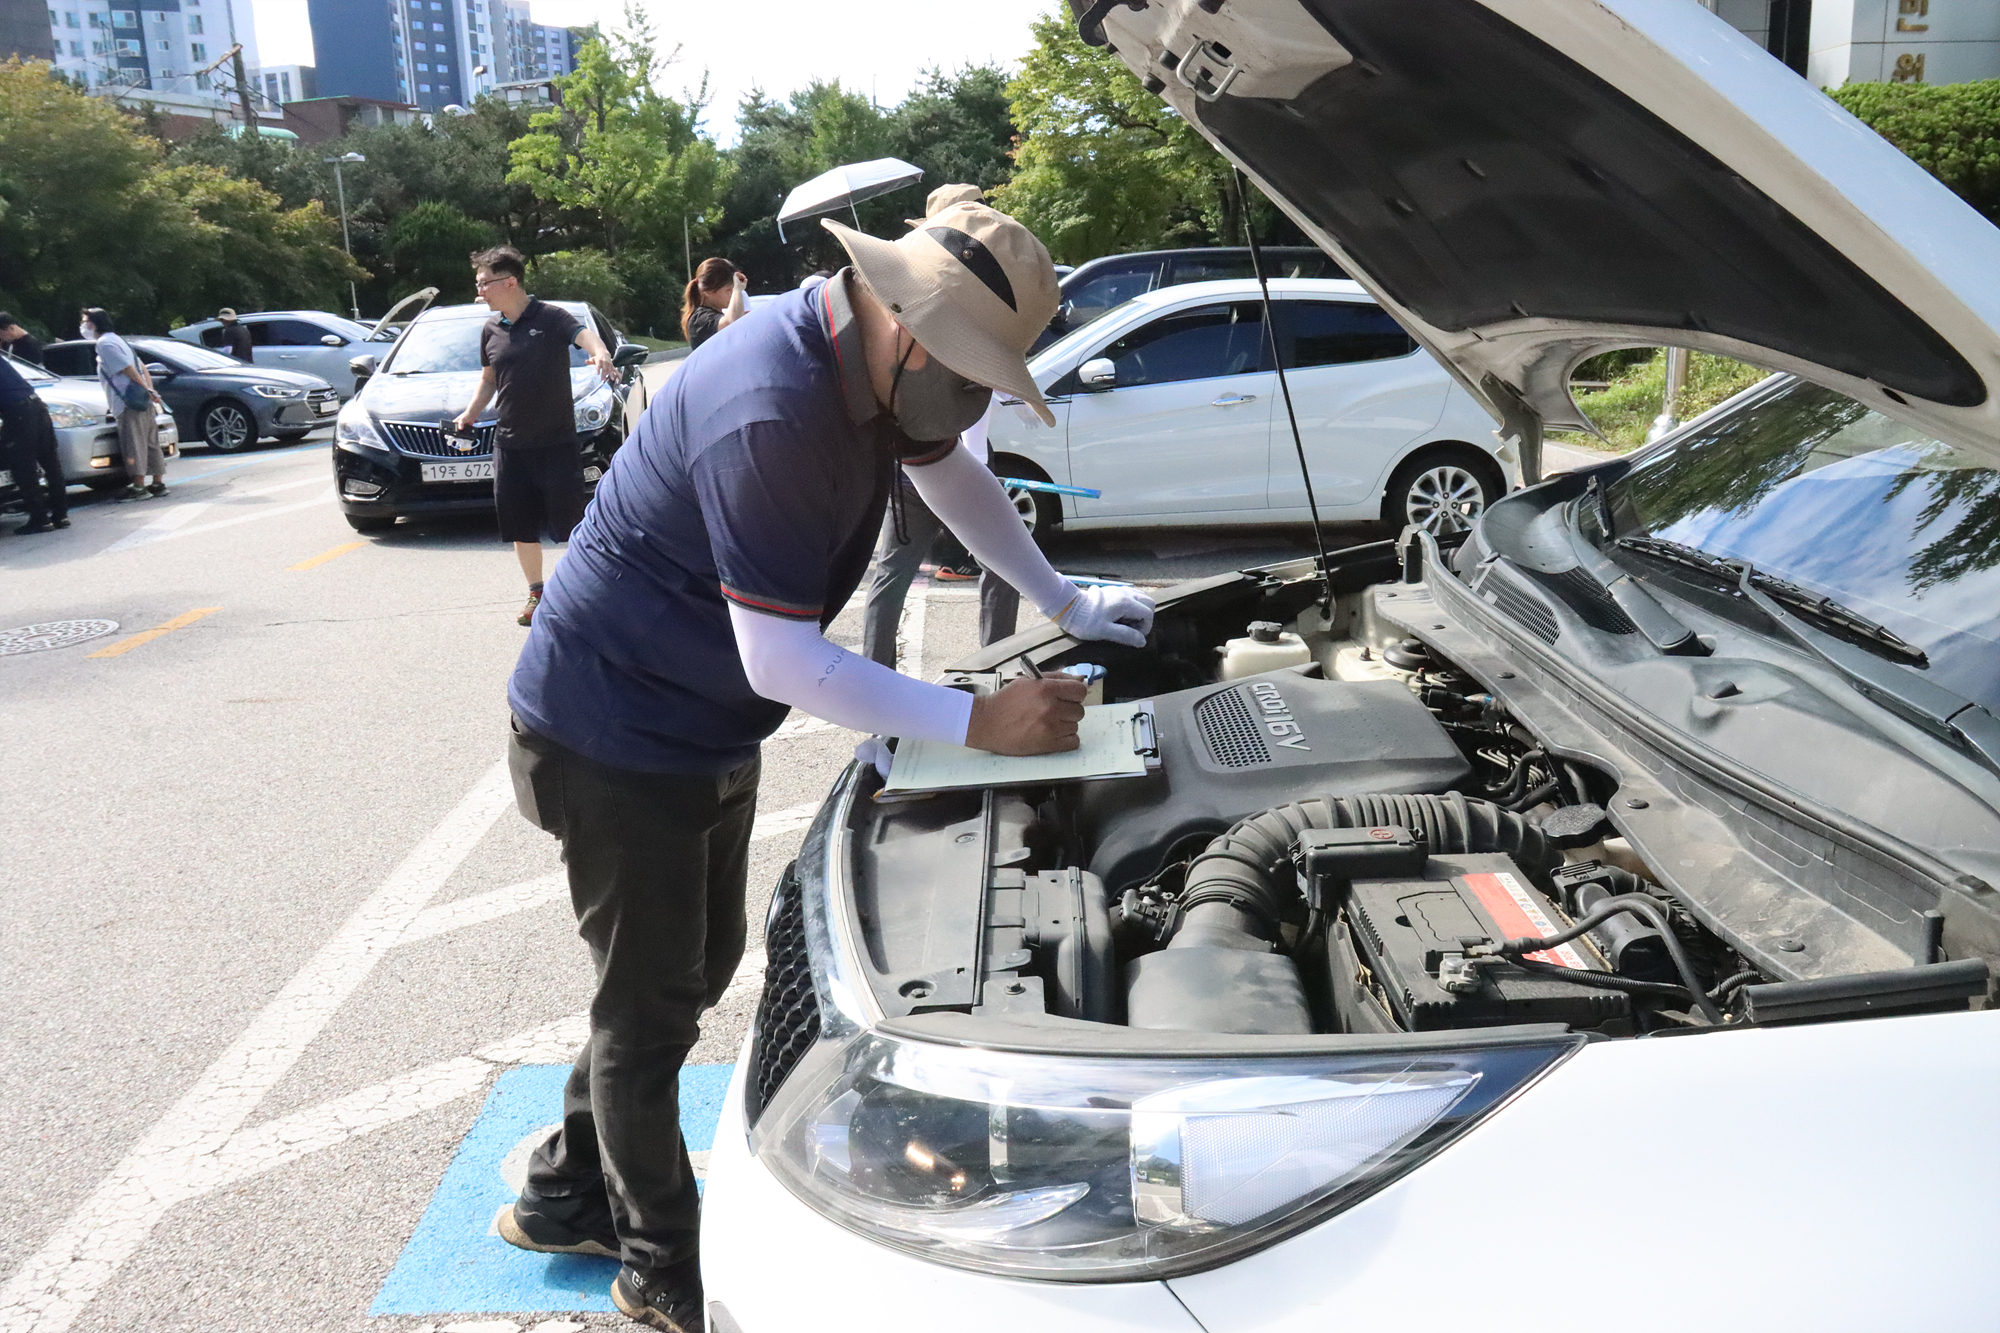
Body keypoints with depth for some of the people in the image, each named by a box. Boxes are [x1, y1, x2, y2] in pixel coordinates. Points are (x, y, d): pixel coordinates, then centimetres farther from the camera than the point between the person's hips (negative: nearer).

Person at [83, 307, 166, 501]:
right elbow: (142, 367, 20)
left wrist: (147, 391, -13)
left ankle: (138, 487, -9)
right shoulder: (115, 340, 23)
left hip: (129, 404, -10)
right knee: (150, 443, 10)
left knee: (134, 445, -8)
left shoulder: (105, 343, -7)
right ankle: (158, 483, 14)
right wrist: (150, 390, 11)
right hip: (144, 403, 10)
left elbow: (128, 369, -15)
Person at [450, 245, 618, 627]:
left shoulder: (551, 317, -10)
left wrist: (601, 355, -50)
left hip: (557, 442, -6)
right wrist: (470, 413, 7)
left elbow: (585, 334, -28)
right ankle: (536, 593, 25)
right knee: (520, 526, 10)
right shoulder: (491, 331, 9)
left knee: (569, 523, -2)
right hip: (510, 445, 6)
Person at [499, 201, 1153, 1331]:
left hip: (711, 732, 10)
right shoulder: (768, 418, -34)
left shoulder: (875, 359, -5)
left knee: (698, 971, 19)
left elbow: (949, 469, 16)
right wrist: (977, 722, -29)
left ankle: (568, 1196, 39)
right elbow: (781, 664, -31)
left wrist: (1064, 601, 18)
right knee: (652, 1007, 4)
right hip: (613, 738, -9)